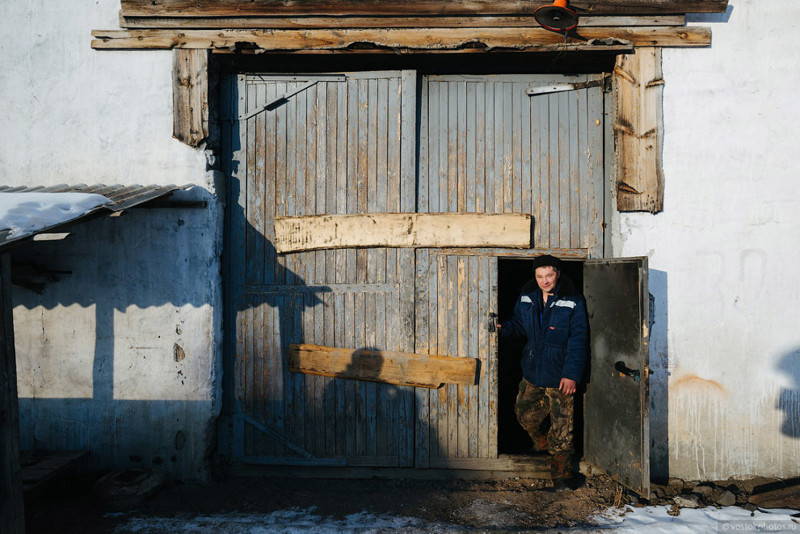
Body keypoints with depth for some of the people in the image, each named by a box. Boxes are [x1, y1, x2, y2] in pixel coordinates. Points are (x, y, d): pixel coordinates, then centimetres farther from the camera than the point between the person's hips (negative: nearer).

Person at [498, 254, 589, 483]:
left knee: (562, 428, 0)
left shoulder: (573, 302, -11)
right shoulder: (526, 299, 4)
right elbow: (518, 325, 19)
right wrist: (502, 328, -2)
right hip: (532, 372, 5)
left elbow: (578, 341, -12)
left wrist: (571, 374, -17)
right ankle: (541, 444, 47)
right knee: (525, 413, 18)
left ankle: (561, 474, 14)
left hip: (559, 376, -5)